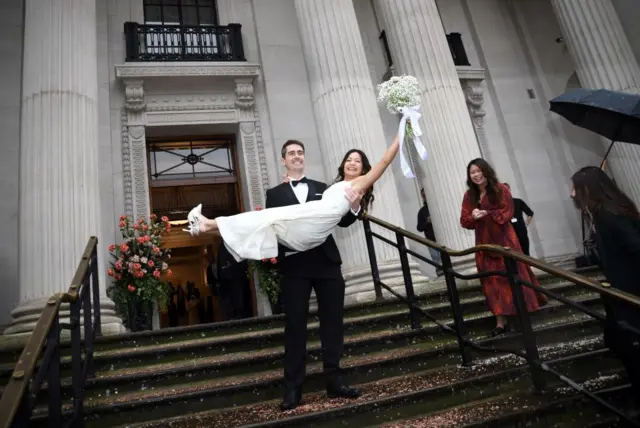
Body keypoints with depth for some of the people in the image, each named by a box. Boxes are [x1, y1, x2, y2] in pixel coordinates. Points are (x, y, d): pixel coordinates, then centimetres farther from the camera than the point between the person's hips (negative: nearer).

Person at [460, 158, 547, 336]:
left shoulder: (500, 189, -5)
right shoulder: (469, 195, 6)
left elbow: (508, 213, -11)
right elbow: (464, 221, 4)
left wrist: (487, 214, -22)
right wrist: (472, 216, -18)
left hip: (504, 239, -4)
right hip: (484, 243, 4)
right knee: (492, 282, 3)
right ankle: (500, 322, 7)